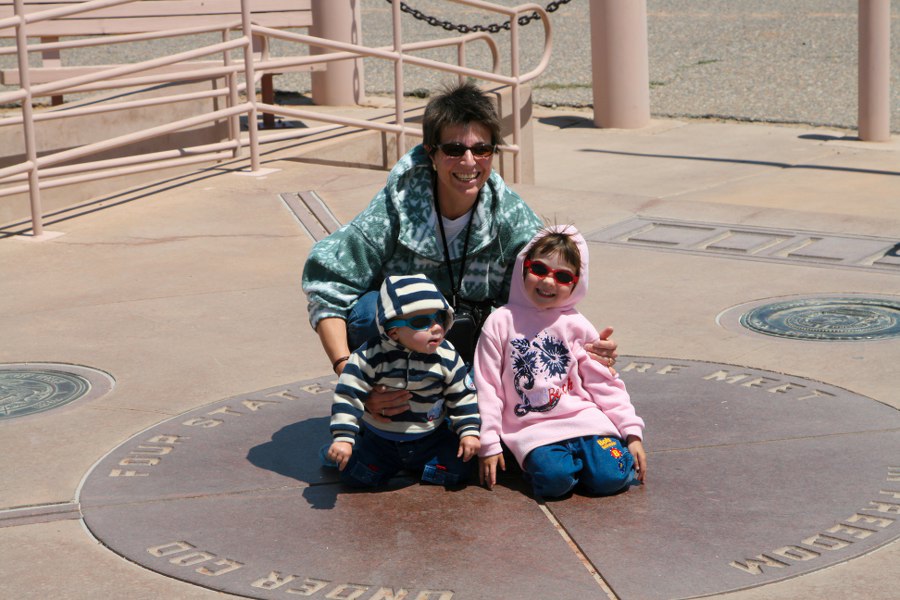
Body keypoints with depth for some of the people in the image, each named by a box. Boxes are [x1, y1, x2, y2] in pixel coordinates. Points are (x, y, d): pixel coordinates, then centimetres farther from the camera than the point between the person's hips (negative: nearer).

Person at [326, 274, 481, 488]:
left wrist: (469, 432, -3)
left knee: (458, 470, -15)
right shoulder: (370, 357, -19)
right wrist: (343, 438, -21)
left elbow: (463, 396, 2)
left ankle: (416, 465, 14)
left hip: (431, 439, 1)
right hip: (380, 441, -1)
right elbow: (348, 396, -16)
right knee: (353, 474, -15)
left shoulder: (447, 357, -11)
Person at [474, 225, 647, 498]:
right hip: (533, 429, -2)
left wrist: (632, 431, 2)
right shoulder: (501, 322, 1)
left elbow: (603, 383, 10)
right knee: (555, 479, -29)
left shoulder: (576, 325, 7)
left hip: (583, 419, 2)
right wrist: (489, 445, -3)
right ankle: (538, 460, 4)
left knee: (610, 478, -20)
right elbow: (487, 387, 1)